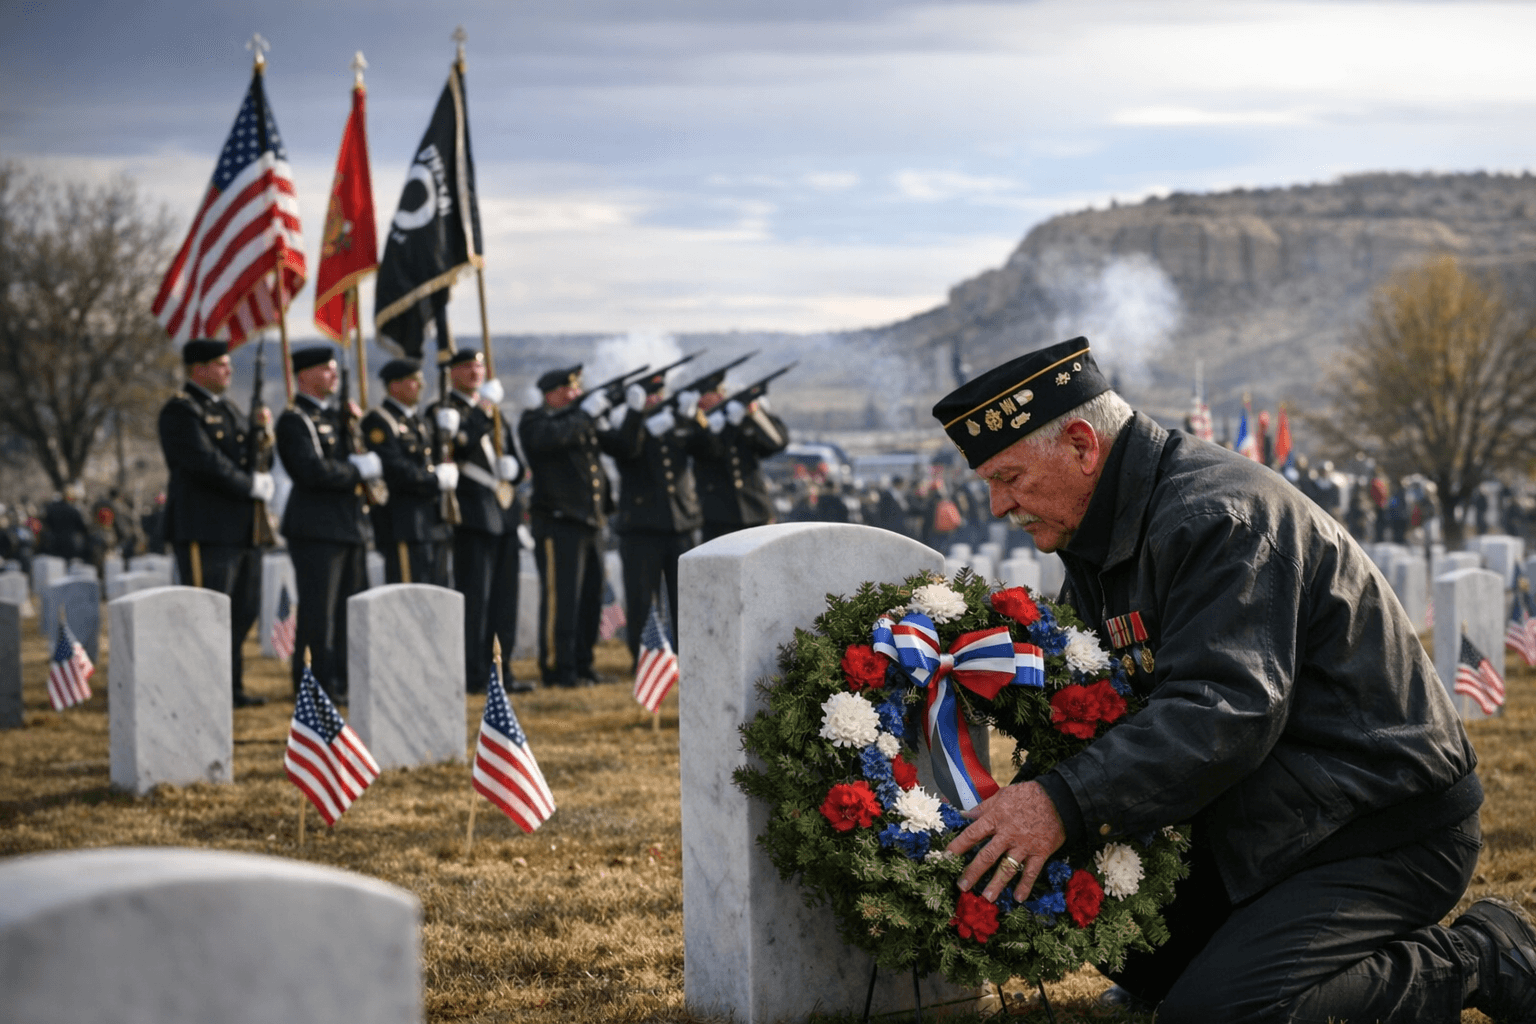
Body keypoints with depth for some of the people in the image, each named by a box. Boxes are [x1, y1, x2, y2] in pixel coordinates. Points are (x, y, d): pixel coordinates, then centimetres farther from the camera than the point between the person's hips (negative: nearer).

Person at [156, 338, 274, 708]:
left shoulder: (229, 410, 20)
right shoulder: (181, 411, -8)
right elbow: (206, 462, -20)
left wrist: (264, 480, -2)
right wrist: (252, 486, -15)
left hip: (242, 530, 9)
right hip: (206, 530, -9)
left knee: (243, 612, 11)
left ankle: (231, 688, 18)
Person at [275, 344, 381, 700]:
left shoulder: (334, 417, 19)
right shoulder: (294, 420, -9)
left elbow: (365, 457, 22)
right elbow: (314, 470, -22)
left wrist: (365, 463, 0)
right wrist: (359, 471, -12)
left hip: (349, 524, 9)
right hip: (316, 527, -9)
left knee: (351, 608, 11)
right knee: (318, 610, -6)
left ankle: (344, 679, 18)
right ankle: (316, 686, -2)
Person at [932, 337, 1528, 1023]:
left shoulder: (1218, 517, -21)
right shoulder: (1099, 543, 11)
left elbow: (1225, 713, -32)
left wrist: (1066, 802, -39)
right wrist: (1020, 799, -10)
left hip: (1386, 832, -9)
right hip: (1265, 825, 9)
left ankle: (1480, 961, -6)